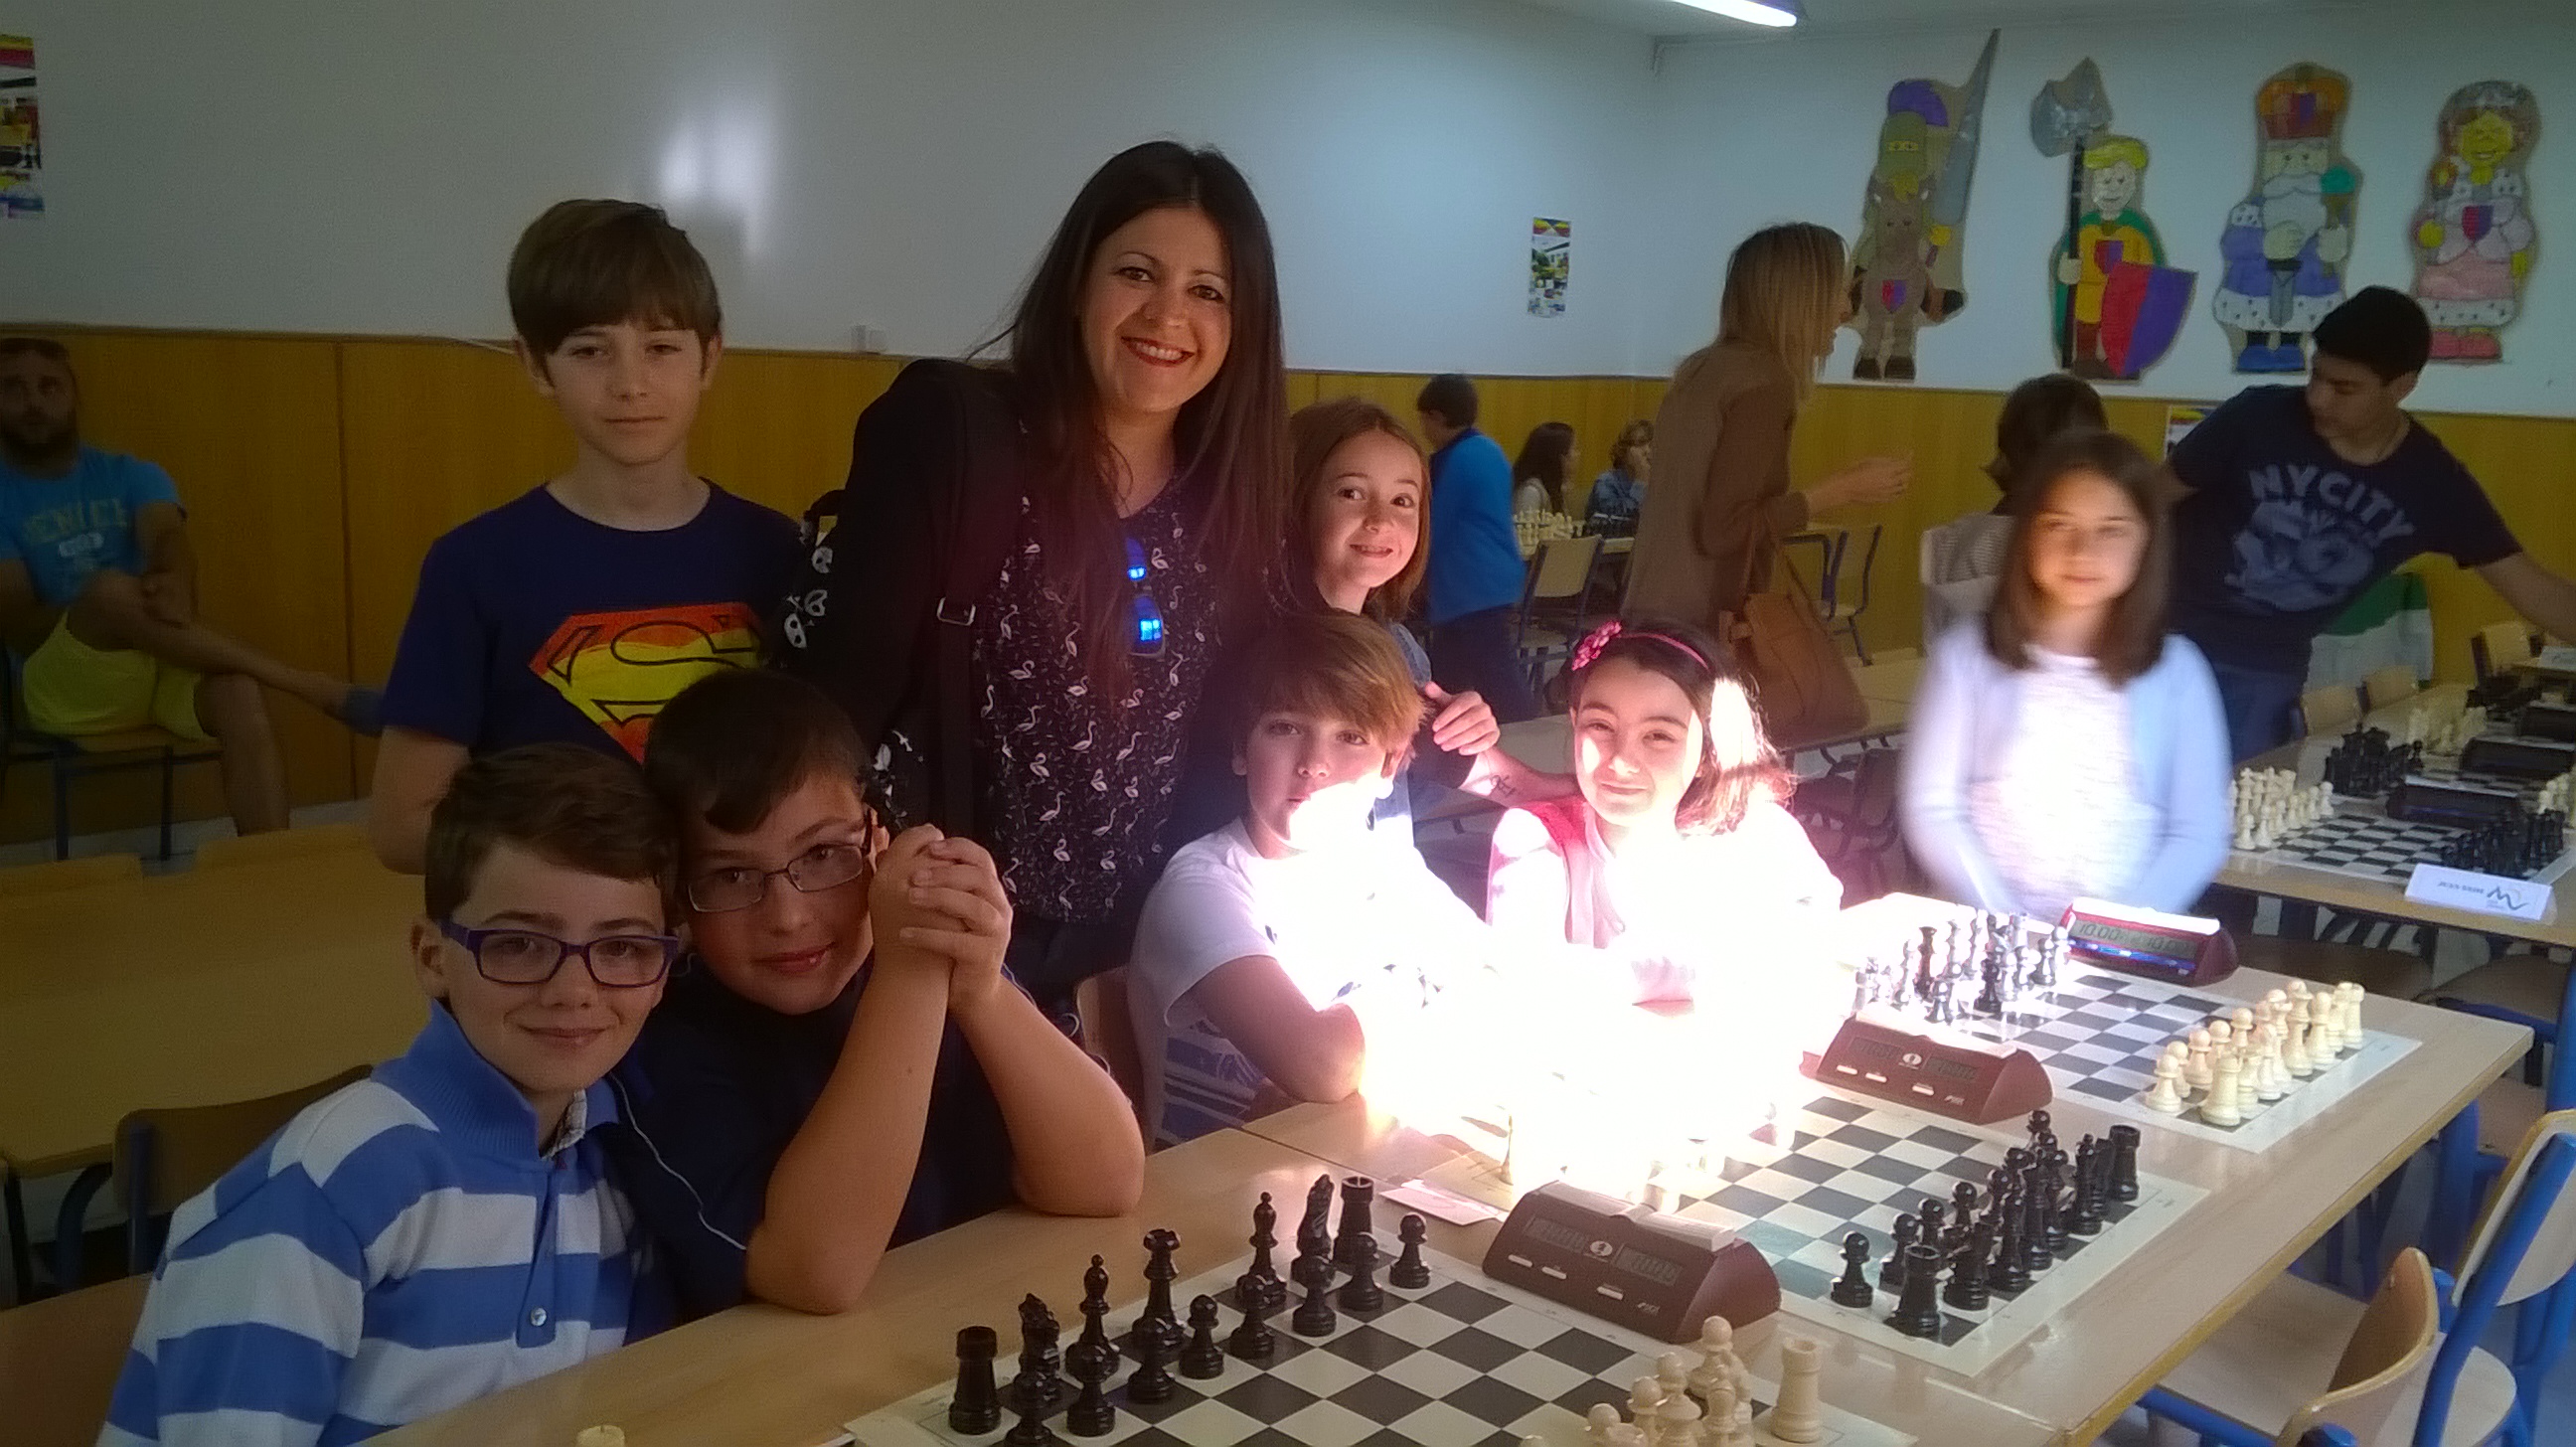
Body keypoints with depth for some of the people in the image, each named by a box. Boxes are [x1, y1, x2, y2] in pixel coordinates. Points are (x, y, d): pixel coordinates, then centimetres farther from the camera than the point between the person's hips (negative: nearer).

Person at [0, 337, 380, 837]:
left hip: (162, 661, 2)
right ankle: (317, 688, -33)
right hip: (66, 682, -2)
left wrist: (176, 585, -33)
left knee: (241, 697, -32)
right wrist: (105, 607, -22)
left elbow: (168, 537, -8)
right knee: (111, 587, -33)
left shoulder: (129, 475, 14)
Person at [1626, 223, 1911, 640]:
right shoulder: (1764, 382, -13)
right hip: (1704, 625, -9)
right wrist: (1841, 490, -11)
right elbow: (1721, 531, -19)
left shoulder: (1702, 367, 12)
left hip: (1658, 615, 9)